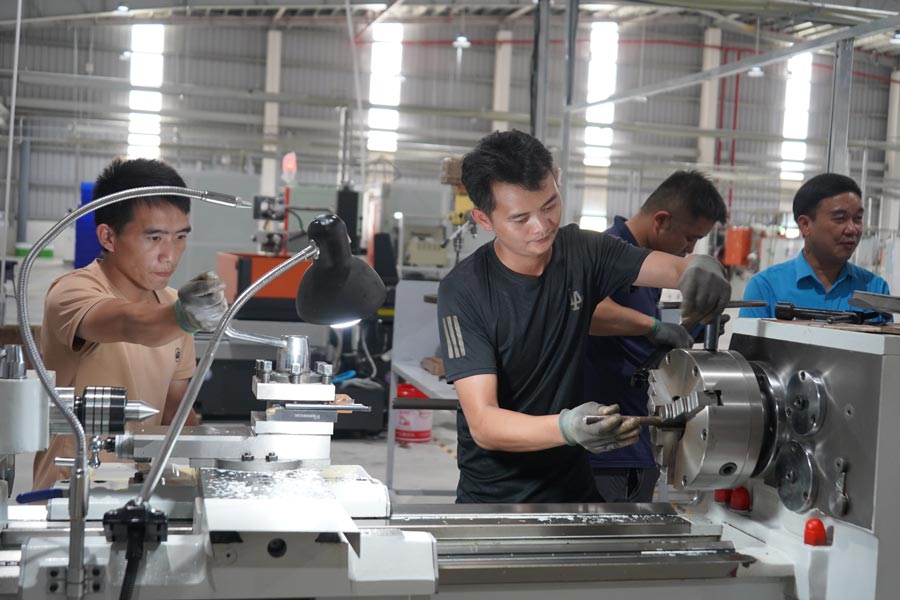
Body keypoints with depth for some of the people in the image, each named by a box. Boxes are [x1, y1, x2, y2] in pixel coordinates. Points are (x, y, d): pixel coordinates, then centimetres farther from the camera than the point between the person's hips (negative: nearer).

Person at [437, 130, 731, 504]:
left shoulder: (582, 252, -5)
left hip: (576, 483, 4)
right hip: (495, 491, -4)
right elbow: (482, 423, -25)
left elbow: (674, 268, -13)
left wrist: (699, 268, -38)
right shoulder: (463, 291, -19)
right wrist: (568, 427, -42)